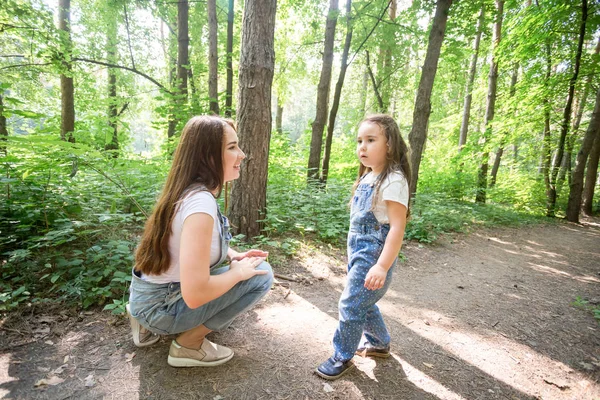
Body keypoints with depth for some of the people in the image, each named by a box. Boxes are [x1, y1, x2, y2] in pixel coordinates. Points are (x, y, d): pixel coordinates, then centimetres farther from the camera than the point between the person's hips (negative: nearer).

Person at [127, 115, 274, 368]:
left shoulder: (190, 191, 0)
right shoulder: (200, 202, -29)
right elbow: (194, 294, -32)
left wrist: (234, 256, 1)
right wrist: (239, 271, -16)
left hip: (150, 295, 8)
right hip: (161, 306, -8)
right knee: (261, 274, -12)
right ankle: (189, 344, 2)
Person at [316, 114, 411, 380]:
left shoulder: (393, 180, -19)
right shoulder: (368, 177, 8)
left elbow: (397, 226, -24)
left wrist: (383, 266, -29)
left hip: (374, 254, -9)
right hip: (358, 250, 9)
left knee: (351, 304, 0)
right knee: (363, 301, 21)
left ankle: (343, 356, 21)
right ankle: (379, 343, 44)